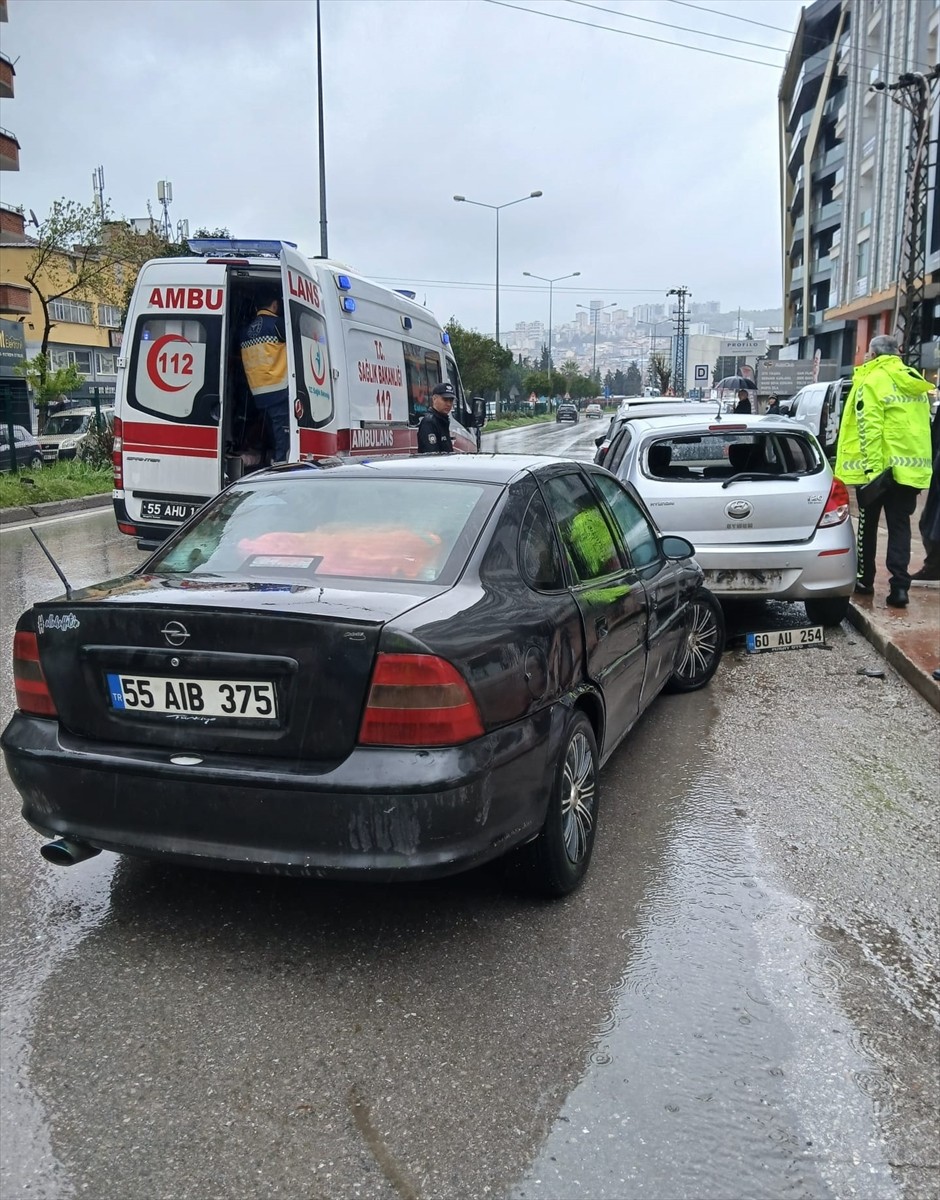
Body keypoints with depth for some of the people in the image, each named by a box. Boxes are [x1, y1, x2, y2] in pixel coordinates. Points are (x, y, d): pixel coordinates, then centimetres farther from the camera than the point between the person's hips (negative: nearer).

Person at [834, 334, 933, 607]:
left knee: (868, 525, 11)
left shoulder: (871, 381, -8)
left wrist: (872, 466, -20)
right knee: (900, 526, 4)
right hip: (910, 466, 5)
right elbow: (922, 424, 16)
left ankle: (865, 579, 21)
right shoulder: (915, 382, 14)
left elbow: (870, 427, -17)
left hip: (879, 466, -5)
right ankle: (899, 586, -6)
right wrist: (915, 462, 19)